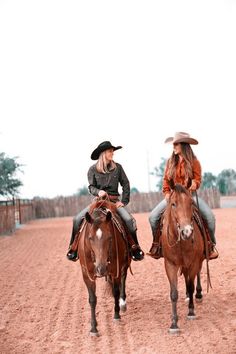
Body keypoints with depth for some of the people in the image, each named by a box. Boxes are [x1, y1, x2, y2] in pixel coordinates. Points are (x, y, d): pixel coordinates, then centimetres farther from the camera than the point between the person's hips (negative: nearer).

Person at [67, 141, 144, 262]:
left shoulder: (117, 167, 5)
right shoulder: (93, 169, 2)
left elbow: (125, 184, 7)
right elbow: (91, 187, 0)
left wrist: (124, 201, -2)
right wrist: (98, 192, -23)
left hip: (114, 201, 0)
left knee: (129, 220, -26)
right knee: (77, 219, -19)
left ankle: (135, 247, -7)